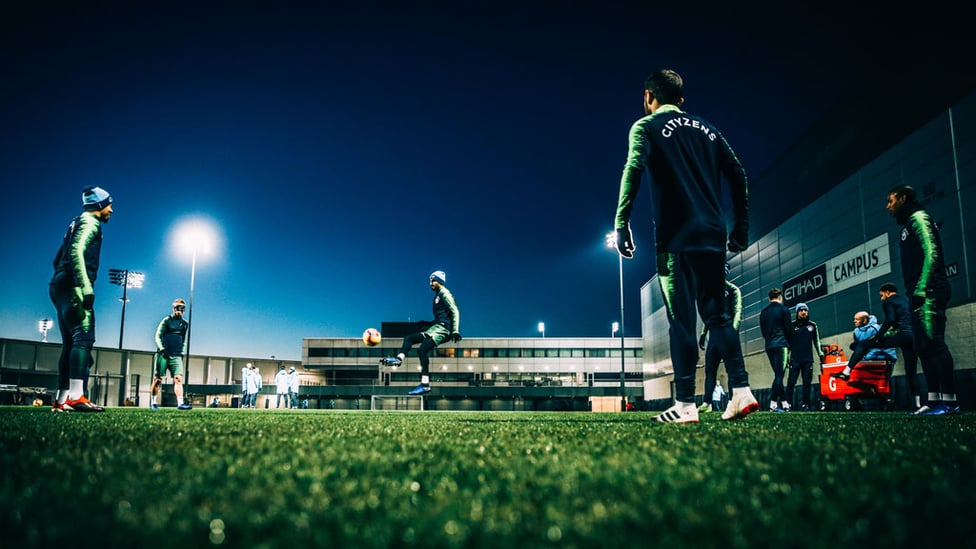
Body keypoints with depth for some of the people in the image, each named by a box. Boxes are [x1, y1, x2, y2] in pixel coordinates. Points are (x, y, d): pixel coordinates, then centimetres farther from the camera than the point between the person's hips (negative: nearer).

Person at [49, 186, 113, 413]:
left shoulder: (77, 224, 26)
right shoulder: (90, 222, -3)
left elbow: (58, 259, 26)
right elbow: (76, 252, -19)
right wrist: (87, 287, -27)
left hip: (61, 286, 10)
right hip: (73, 287, -10)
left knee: (70, 343, 8)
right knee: (83, 337, -18)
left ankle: (62, 399, 5)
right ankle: (76, 396, -30)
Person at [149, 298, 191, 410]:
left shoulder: (185, 324, 16)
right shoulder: (167, 320, 2)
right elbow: (158, 336, -4)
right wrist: (162, 348, -17)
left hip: (176, 356, 3)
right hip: (163, 354, -3)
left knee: (178, 378, -12)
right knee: (158, 379, 1)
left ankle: (180, 403, -21)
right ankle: (153, 402, 14)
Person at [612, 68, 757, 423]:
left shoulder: (647, 126, 5)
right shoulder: (706, 129, 20)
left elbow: (634, 168, -14)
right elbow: (738, 174, 14)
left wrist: (621, 225, -16)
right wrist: (741, 227, 17)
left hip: (676, 238, -5)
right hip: (713, 237, 5)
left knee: (682, 320, -4)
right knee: (717, 315, 11)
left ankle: (685, 406, -6)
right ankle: (741, 391, 1)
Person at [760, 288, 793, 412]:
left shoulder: (763, 312, 14)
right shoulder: (783, 309, -1)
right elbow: (789, 329, -2)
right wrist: (789, 343, 12)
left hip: (769, 346, 6)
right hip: (781, 345, -6)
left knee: (778, 374, 11)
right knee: (779, 375, -7)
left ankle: (784, 403, 11)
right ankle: (773, 404, -14)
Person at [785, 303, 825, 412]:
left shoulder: (812, 325, 11)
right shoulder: (792, 325, 6)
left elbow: (817, 341, 15)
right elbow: (788, 341, 8)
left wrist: (821, 355, 9)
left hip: (808, 359, 2)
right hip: (795, 359, -2)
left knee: (807, 382, 1)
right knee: (791, 381, -8)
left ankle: (805, 404, 7)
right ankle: (787, 404, -11)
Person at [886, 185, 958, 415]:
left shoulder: (918, 218, -3)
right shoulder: (909, 224, 25)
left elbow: (931, 253, -16)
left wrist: (920, 289, -21)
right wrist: (914, 293, 15)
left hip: (929, 294, -10)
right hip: (920, 295, 10)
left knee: (933, 343, -15)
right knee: (923, 347, 6)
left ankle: (949, 400, -17)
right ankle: (934, 400, 5)